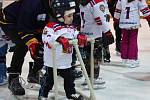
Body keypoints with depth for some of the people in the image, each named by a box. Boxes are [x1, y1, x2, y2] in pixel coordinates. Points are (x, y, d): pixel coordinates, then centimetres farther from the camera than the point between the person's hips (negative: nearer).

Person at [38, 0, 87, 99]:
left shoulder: (71, 27, 8)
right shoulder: (51, 26, -18)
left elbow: (76, 34, 13)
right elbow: (46, 38, -30)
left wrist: (80, 37, -12)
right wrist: (59, 39, -44)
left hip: (66, 62, 7)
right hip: (52, 62, -7)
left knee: (70, 77, 18)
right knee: (49, 79, 5)